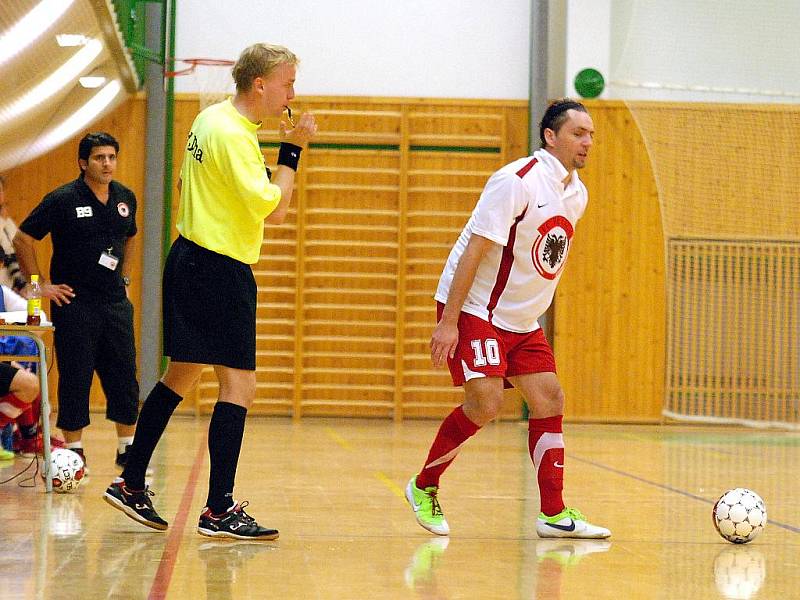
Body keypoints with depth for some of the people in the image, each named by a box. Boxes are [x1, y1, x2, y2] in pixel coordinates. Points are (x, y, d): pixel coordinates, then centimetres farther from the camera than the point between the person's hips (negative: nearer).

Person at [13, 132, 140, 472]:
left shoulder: (126, 198, 7)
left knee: (124, 374, 5)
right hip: (75, 301, -5)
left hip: (115, 301, 5)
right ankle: (74, 451, 7)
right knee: (75, 377, -2)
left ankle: (127, 448, 16)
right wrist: (40, 284, -7)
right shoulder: (63, 199, -9)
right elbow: (22, 239, -6)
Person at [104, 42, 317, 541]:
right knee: (240, 385, -8)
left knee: (181, 376, 17)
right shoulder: (233, 135, -20)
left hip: (191, 257, 10)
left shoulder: (211, 118, 10)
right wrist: (292, 149, -14)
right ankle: (220, 511, -8)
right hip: (220, 271, -10)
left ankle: (131, 485, 23)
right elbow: (274, 210, -21)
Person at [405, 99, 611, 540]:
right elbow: (474, 251, -21)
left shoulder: (577, 194, 8)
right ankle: (424, 486, 3)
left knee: (549, 400, 2)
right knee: (486, 402, -18)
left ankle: (554, 514, 7)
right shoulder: (517, 181, -18)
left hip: (521, 319, 9)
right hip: (473, 309, -8)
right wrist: (448, 322, -24)